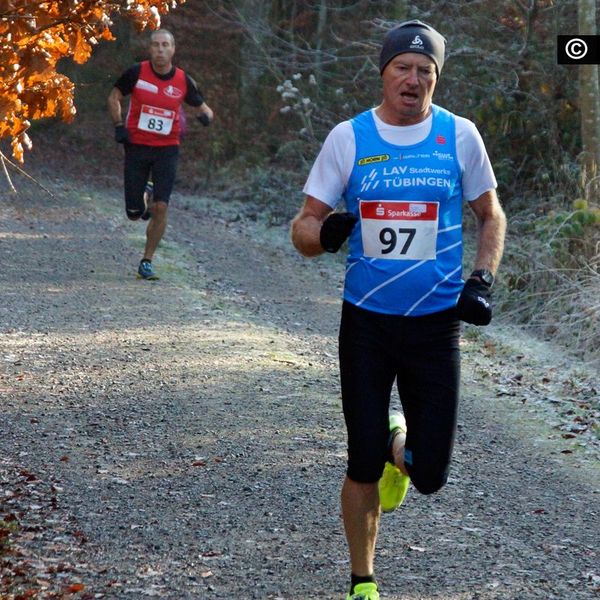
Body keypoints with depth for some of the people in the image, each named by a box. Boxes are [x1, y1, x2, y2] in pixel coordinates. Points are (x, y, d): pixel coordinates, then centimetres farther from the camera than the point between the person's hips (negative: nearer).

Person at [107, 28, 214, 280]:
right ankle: (146, 194, 39)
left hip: (167, 149, 0)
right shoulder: (137, 72, -7)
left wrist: (206, 115, -13)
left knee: (160, 208, -12)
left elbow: (201, 107, 11)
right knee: (134, 214, 1)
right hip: (136, 147, 0)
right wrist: (119, 126, -6)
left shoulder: (183, 81, -3)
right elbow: (114, 97, 7)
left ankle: (147, 261, 3)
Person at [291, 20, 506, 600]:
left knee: (428, 476, 0)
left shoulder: (459, 135, 0)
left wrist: (482, 279, -3)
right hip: (365, 321, 0)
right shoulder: (348, 137, -2)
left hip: (436, 323, 1)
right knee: (363, 467, 1)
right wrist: (324, 233, -22)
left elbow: (490, 215, 13)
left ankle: (400, 443, 37)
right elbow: (303, 225, 2)